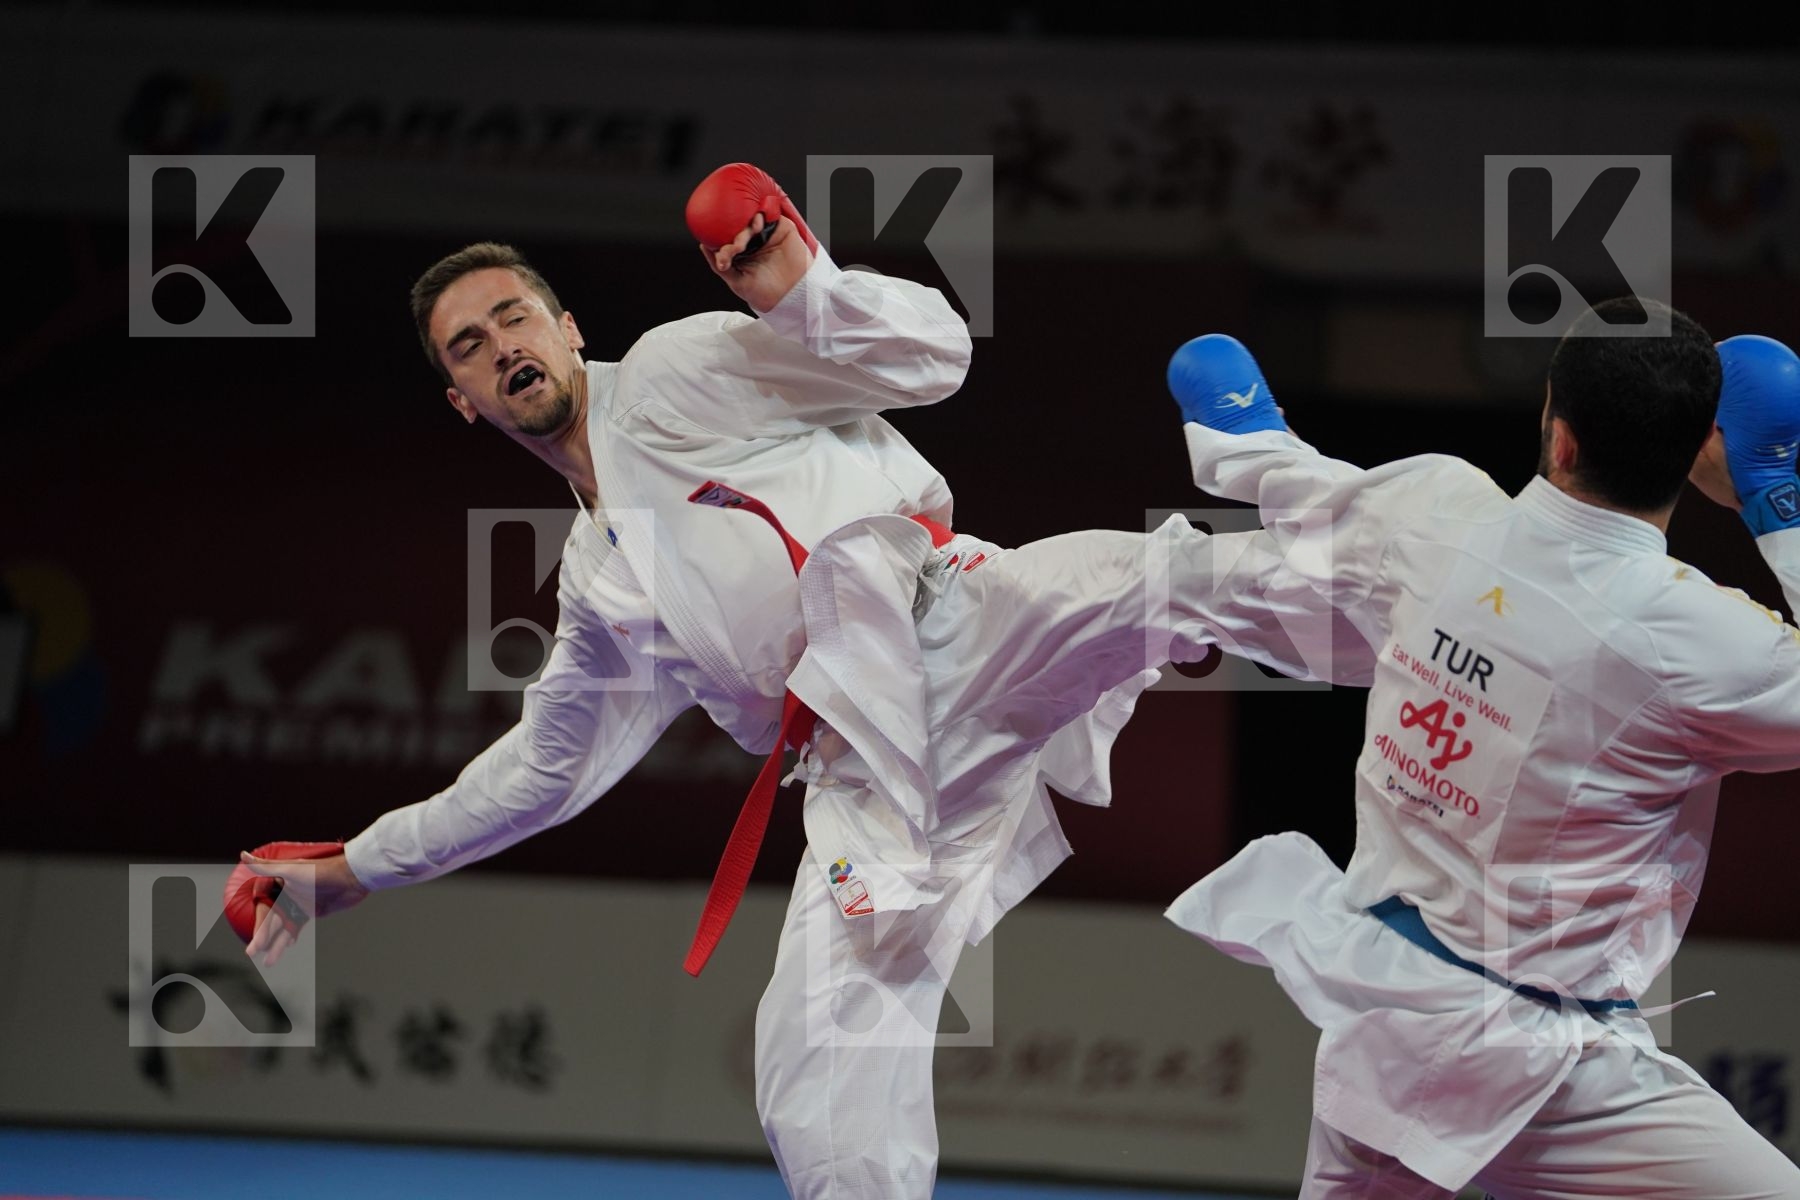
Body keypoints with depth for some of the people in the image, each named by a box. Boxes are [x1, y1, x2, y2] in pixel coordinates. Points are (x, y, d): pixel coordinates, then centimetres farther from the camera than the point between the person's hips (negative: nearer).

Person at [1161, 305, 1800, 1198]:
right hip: (1529, 1068, -7)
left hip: (1376, 1001, 7)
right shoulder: (1691, 638, -24)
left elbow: (1302, 498, 16)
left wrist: (1237, 426, 39)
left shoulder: (1434, 512, -7)